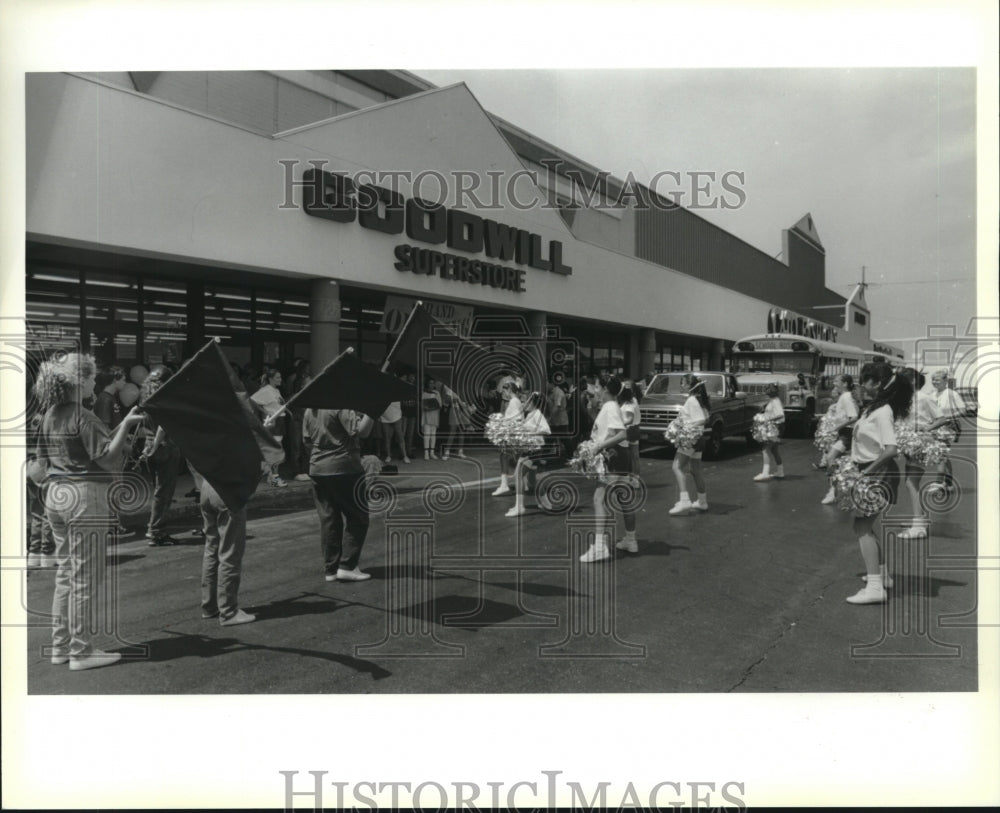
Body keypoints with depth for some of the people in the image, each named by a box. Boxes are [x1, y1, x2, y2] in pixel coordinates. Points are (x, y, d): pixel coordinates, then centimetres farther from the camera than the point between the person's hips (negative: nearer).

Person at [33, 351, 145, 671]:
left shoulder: (49, 416, 9)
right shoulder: (83, 417, -16)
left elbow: (41, 462, 15)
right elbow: (109, 460, -19)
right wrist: (124, 426, -22)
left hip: (56, 496, 9)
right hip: (85, 495, -9)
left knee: (64, 573, 16)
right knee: (86, 577, 0)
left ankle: (61, 645, 23)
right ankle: (81, 651, 6)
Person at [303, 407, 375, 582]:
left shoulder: (310, 410, 9)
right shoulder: (342, 406, -15)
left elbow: (307, 441, 15)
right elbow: (360, 431, -23)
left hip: (317, 468, 7)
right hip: (344, 468, -7)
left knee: (328, 519, 10)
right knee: (357, 518, 4)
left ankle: (331, 569, 13)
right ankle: (347, 566, 1)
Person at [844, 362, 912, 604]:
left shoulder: (882, 412, -18)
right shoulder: (873, 408, 9)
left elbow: (891, 449, -27)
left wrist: (868, 470, -23)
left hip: (878, 473, -10)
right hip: (869, 471, 10)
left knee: (862, 527, -11)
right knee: (864, 525, 19)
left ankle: (874, 587, -14)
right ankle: (881, 574, 33)